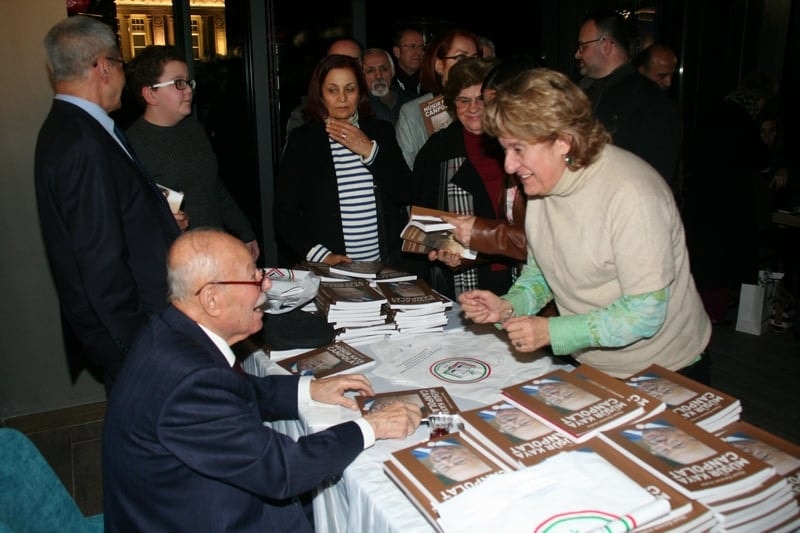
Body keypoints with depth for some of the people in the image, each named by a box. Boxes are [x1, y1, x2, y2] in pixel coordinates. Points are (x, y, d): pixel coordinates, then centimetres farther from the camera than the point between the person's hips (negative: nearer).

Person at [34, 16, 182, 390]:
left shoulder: (65, 128, 9)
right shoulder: (85, 145, -23)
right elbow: (102, 262, -24)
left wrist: (158, 220, 10)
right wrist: (139, 343, -18)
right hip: (126, 332, -9)